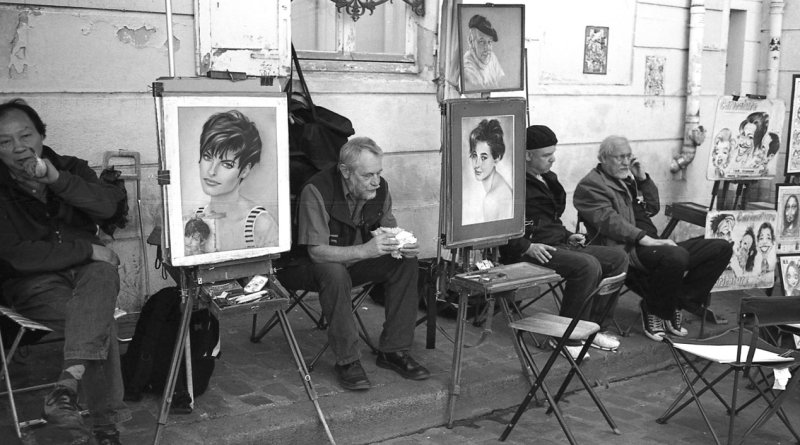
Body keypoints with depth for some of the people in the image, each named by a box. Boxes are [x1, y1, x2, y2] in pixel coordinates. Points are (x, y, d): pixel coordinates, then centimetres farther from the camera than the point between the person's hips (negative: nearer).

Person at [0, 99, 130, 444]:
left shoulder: (70, 168, 8)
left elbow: (108, 205, -10)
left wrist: (56, 179, -22)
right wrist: (89, 251, -16)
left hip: (87, 271, 3)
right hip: (34, 283, -3)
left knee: (102, 274, -34)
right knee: (100, 318, -29)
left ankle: (67, 384, -45)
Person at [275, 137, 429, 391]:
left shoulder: (379, 188, -8)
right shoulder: (316, 191, -27)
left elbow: (389, 232, 3)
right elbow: (317, 251, -31)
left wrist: (403, 246, -22)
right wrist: (365, 250, -43)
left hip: (354, 261, 6)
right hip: (306, 265, -6)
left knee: (406, 262, -13)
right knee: (335, 273, -38)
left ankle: (393, 351, -7)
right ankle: (347, 361, -25)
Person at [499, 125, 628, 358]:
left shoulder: (547, 179, 20)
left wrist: (568, 236, 16)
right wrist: (527, 246, -24)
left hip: (558, 243, 10)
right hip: (529, 250, -10)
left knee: (618, 257, -1)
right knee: (588, 265, -30)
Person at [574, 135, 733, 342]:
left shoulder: (628, 180, 28)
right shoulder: (590, 185, -1)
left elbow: (653, 208, 27)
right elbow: (608, 220, -16)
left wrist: (643, 179, 13)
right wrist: (644, 239, -27)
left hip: (651, 246, 9)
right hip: (625, 250, -9)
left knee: (721, 248, -2)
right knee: (676, 256, -38)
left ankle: (677, 304, -4)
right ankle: (653, 310, -12)